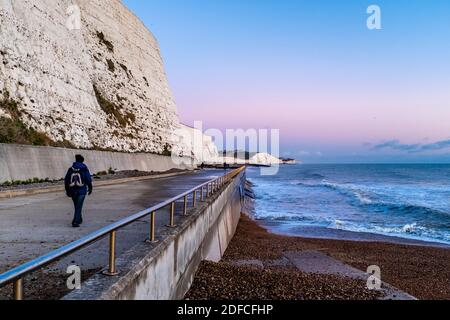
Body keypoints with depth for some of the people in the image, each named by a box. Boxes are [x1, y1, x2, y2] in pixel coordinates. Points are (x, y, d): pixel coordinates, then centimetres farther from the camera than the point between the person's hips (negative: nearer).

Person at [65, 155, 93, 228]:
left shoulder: (70, 169, 6)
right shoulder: (84, 169, -5)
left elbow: (66, 181, 7)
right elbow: (88, 180, -7)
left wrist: (67, 190, 14)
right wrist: (90, 189, 5)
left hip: (73, 191, 4)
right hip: (82, 191, -4)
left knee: (77, 206, 19)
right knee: (78, 207, -3)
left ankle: (79, 219, 32)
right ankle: (75, 222, -11)